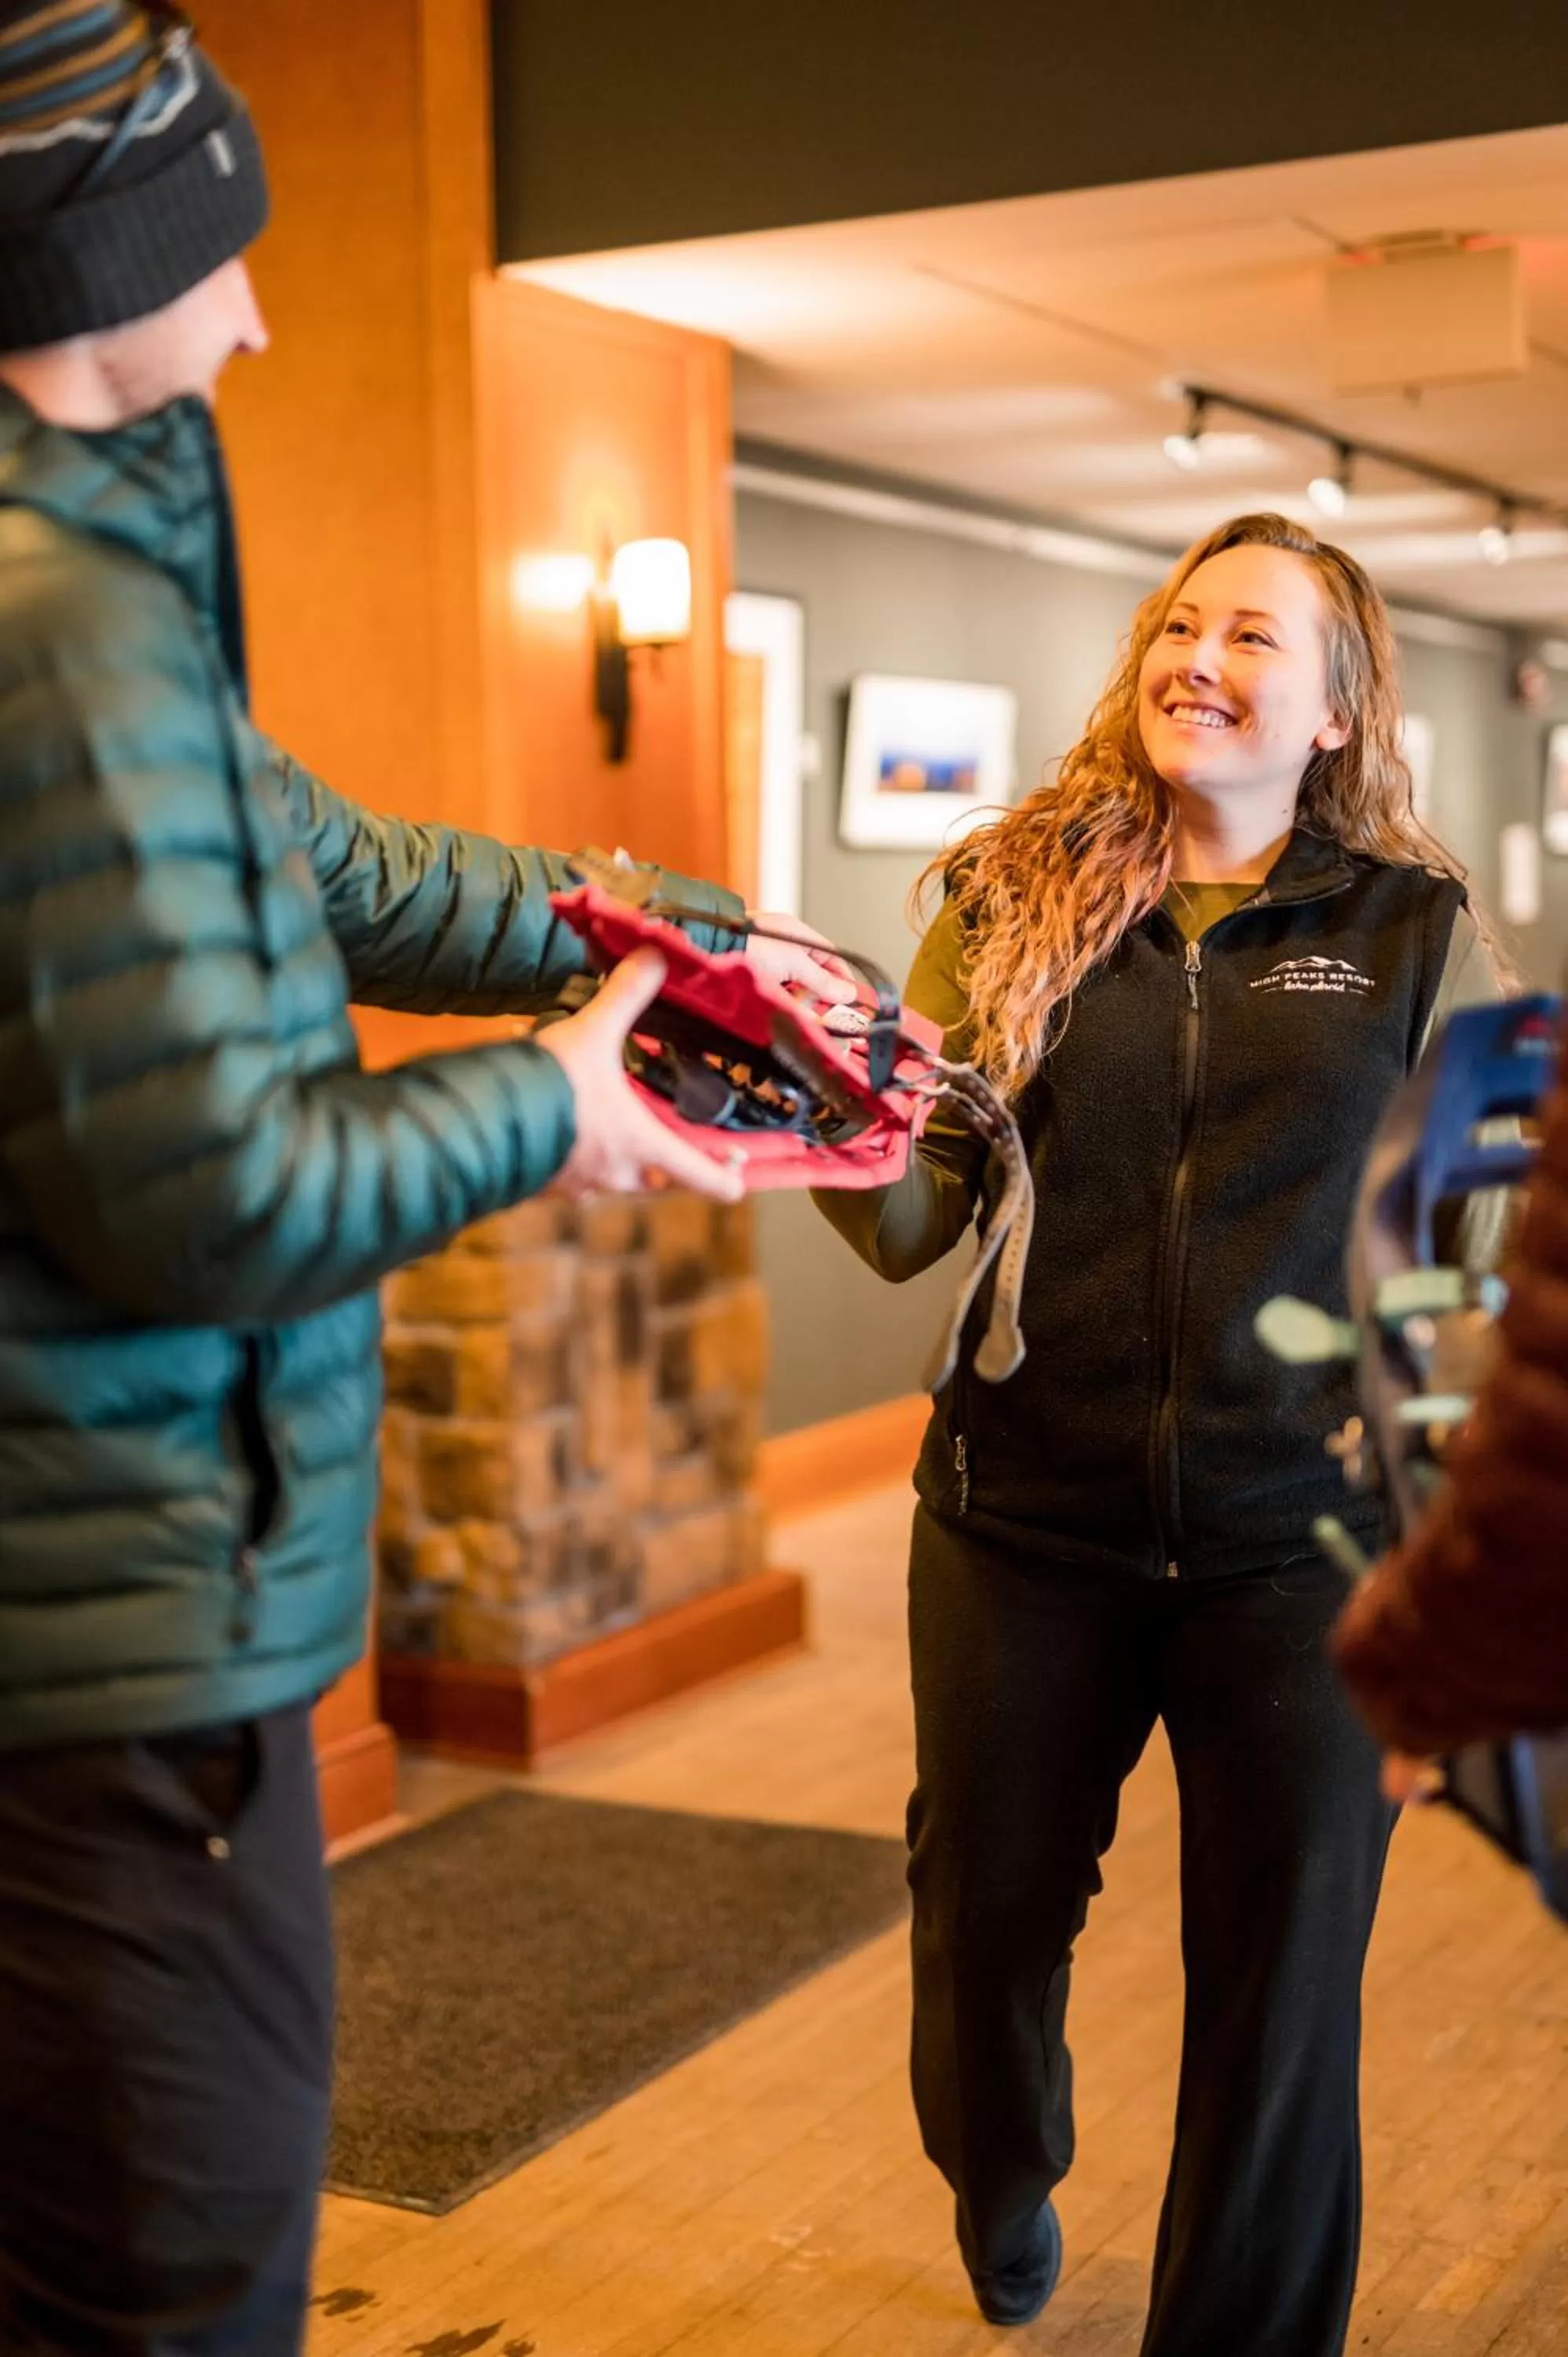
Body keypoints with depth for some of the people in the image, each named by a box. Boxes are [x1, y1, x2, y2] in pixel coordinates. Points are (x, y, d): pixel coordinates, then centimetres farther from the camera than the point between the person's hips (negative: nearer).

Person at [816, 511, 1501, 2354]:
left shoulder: (1418, 934, -1)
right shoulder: (1012, 900, 1)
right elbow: (910, 1224, -3)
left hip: (1298, 1544, -1)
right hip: (1026, 1524, 2)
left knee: (1280, 1987, 8)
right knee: (985, 1911, 19)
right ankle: (1000, 2185, 53)